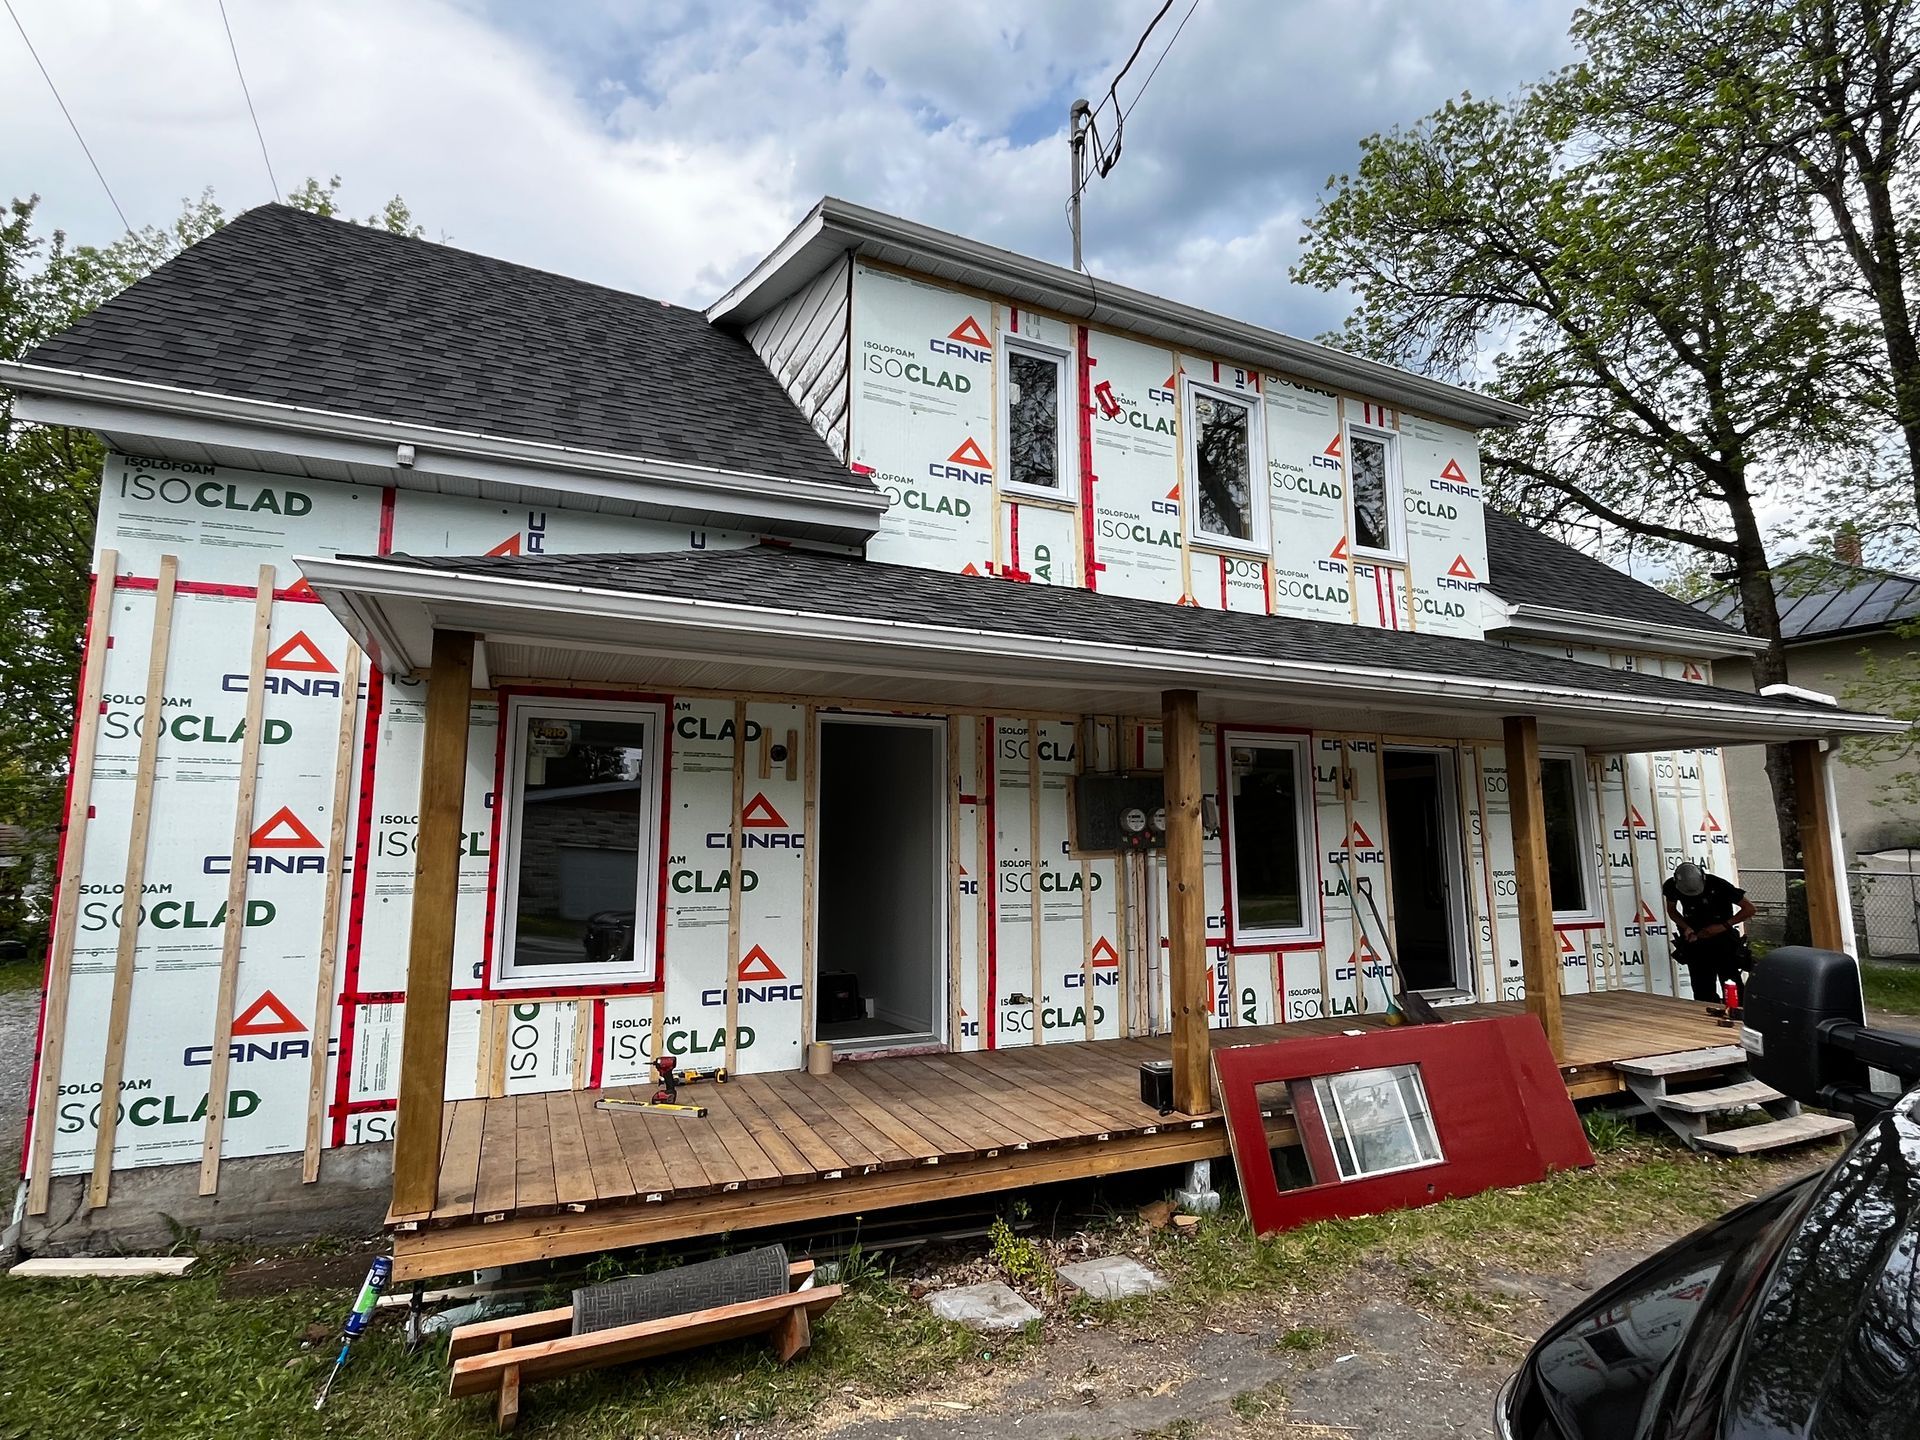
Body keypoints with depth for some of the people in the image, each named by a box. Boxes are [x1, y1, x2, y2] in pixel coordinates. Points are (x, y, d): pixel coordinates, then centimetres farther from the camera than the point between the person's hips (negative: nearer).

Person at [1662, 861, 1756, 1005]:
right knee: (1702, 993, 5)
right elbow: (1671, 910, 6)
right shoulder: (1673, 887, -13)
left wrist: (1724, 926, -20)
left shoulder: (1718, 885, -22)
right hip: (1696, 941, 2)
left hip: (1722, 941, -2)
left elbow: (1749, 908, -14)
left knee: (1731, 987, 0)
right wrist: (1686, 927, -11)